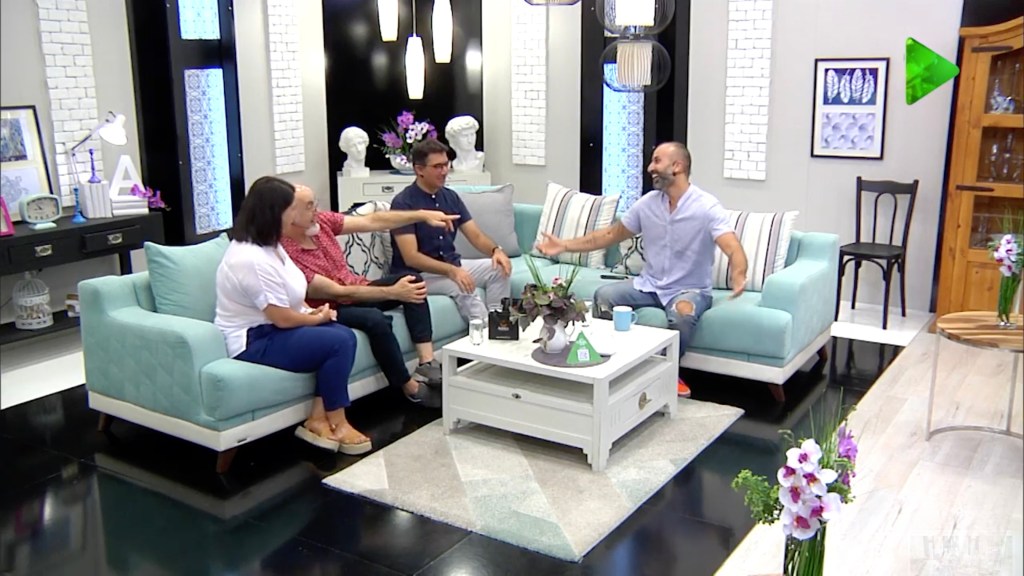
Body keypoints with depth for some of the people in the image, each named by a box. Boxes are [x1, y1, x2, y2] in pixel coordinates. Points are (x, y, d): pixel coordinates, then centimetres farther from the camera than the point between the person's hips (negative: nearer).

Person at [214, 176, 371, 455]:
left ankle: (318, 420, -5)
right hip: (253, 341, -10)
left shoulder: (268, 245, 8)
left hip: (273, 328, 10)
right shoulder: (252, 260, -25)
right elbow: (283, 317, -23)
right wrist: (317, 318, -5)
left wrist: (312, 311, 0)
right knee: (338, 343, -20)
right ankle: (336, 425, -4)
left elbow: (289, 296, 19)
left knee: (345, 335, -7)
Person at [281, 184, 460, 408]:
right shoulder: (286, 256, -28)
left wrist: (423, 215, -12)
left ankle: (427, 363, -16)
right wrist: (392, 292, -26)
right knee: (376, 319, -35)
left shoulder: (321, 221, -7)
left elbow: (372, 221, -5)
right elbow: (337, 293, -26)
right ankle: (411, 388, -17)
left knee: (411, 279, -8)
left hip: (356, 291, 8)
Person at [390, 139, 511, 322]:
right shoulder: (403, 203, -15)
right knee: (462, 287, -32)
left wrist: (495, 250, -19)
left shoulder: (450, 197, 6)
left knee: (499, 268, -10)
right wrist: (451, 271, -35)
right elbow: (411, 257, -22)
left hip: (453, 265, 8)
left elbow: (475, 235, 4)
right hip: (418, 274, -7)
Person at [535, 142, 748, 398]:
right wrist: (565, 245, 5)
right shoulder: (647, 203, 2)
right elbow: (612, 234, 12)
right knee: (603, 296, -21)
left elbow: (734, 249, -27)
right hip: (649, 284, 5)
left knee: (682, 313, -38)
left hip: (691, 289, -4)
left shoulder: (707, 207, -15)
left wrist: (738, 276, -51)